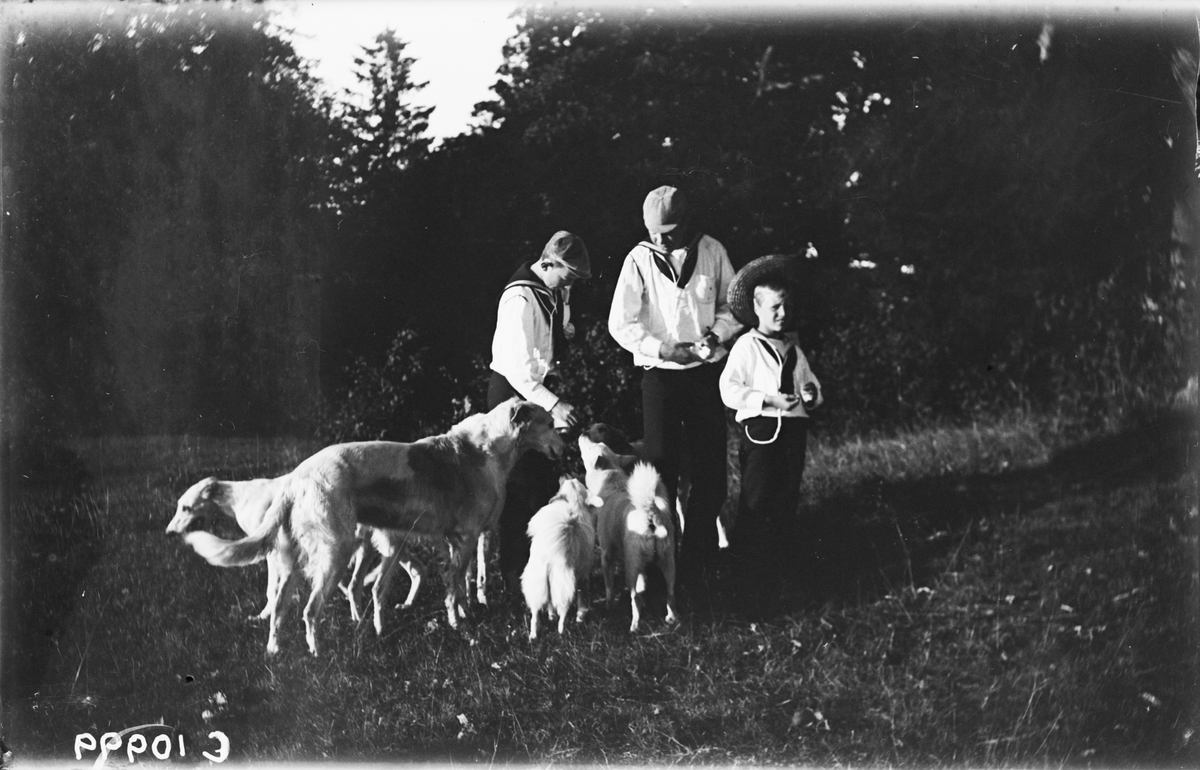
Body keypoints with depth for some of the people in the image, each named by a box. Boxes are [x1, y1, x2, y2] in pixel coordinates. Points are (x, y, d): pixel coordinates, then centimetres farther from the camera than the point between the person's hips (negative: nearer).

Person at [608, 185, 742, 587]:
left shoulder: (712, 252, -1)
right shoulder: (639, 259, -5)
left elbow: (733, 305, 9)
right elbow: (620, 323, -6)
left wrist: (717, 333, -10)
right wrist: (662, 348, -17)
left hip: (706, 372, 2)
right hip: (660, 376, -1)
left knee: (710, 470, 4)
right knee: (660, 467, 1)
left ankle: (697, 561, 15)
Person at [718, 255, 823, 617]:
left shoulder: (793, 347, 14)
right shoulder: (746, 346, -5)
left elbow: (811, 386, 21)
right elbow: (730, 390, -13)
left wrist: (811, 393, -3)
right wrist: (770, 400, -20)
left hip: (793, 430, 6)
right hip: (761, 430, -6)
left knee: (786, 506, 10)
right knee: (756, 507, -4)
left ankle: (775, 583, 20)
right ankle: (749, 590, 1)